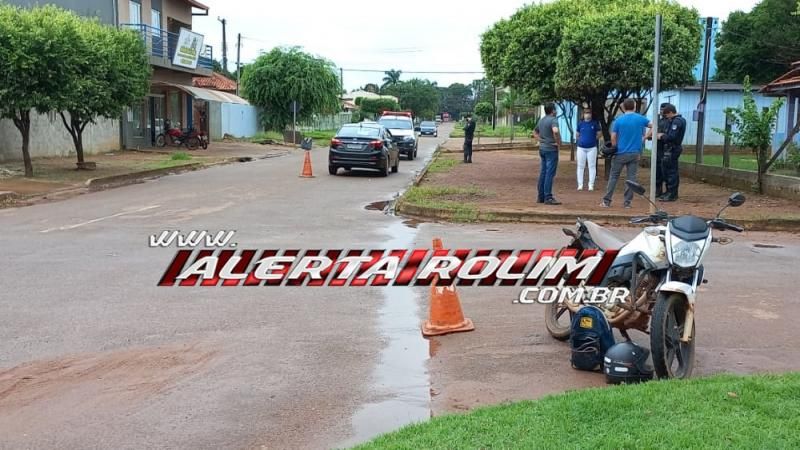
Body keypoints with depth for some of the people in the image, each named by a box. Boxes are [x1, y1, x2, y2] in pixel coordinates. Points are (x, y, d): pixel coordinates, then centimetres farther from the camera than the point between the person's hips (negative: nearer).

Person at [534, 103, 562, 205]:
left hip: (542, 148, 9)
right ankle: (548, 197, -7)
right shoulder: (553, 120, -14)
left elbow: (535, 132, 25)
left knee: (543, 173, 12)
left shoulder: (541, 120, 13)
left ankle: (541, 197, 15)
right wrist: (559, 142, -19)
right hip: (551, 149, -9)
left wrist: (541, 140, 13)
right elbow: (555, 131, -32)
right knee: (550, 173, -7)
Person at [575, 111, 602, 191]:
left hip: (592, 148, -2)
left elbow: (599, 134, 6)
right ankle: (580, 184, 8)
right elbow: (577, 135, 17)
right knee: (580, 166, 3)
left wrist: (592, 139, 6)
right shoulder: (580, 124, 6)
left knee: (592, 166, -1)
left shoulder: (595, 123, 0)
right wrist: (582, 140, 8)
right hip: (581, 148, 2)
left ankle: (591, 185, 2)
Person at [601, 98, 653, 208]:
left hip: (621, 153, -1)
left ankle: (607, 201, 5)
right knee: (631, 178, 5)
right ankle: (628, 202, 4)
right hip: (635, 153, 1)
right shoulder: (641, 119, 0)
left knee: (613, 177, 6)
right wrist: (645, 137, 8)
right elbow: (652, 126, 4)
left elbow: (613, 138, -5)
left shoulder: (618, 120, -5)